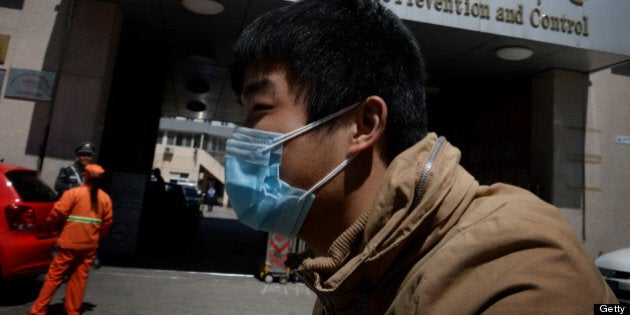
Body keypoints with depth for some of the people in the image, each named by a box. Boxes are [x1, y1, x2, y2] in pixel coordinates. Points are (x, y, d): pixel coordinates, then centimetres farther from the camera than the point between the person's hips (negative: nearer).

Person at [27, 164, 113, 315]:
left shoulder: (74, 193, -7)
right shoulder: (105, 198, 3)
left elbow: (58, 212, -10)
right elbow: (106, 223, 5)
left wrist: (50, 223, 11)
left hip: (70, 242, -3)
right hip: (90, 244, 3)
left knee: (54, 276, 7)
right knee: (79, 278, 11)